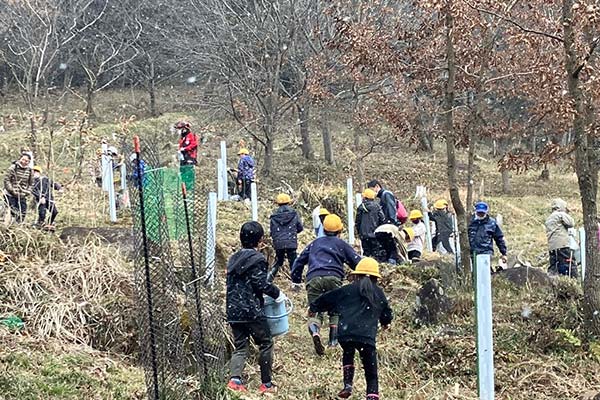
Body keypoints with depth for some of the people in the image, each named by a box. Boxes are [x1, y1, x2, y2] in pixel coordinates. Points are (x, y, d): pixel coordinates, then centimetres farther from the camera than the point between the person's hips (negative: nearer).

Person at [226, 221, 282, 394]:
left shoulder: (234, 258, 13)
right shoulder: (257, 258, -9)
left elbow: (230, 283, 14)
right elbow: (261, 283, -16)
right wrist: (277, 293, -3)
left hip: (233, 311, 7)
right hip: (252, 311, -7)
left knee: (240, 347, 10)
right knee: (266, 343, 8)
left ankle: (235, 379, -11)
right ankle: (266, 383, 10)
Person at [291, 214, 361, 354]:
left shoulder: (315, 243, 29)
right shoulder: (341, 244, 21)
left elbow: (299, 261, 30)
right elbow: (357, 262, 16)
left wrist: (295, 281, 37)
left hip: (313, 279, 2)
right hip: (333, 278, -2)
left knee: (315, 311, 0)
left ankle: (315, 332, -30)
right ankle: (333, 341, 5)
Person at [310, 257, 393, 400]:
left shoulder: (348, 290, 12)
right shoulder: (379, 293, 17)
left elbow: (328, 298, 18)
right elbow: (387, 314, 27)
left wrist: (313, 308, 36)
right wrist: (385, 323, 51)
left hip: (346, 334, 0)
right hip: (368, 337, 0)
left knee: (348, 354, 31)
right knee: (371, 372, 6)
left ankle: (348, 385, 17)